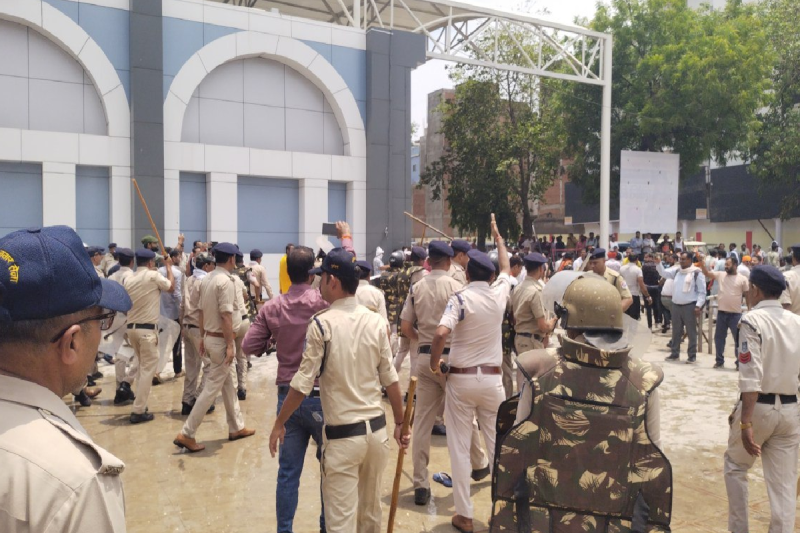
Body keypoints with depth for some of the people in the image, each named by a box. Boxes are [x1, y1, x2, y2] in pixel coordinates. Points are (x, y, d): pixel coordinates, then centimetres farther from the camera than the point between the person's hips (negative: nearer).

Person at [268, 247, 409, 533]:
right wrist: (400, 424, 14)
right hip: (377, 428, 5)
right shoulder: (377, 322, -1)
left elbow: (303, 383, -10)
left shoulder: (322, 324, -12)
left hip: (342, 434, -5)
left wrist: (279, 423, 2)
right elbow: (390, 380, 3)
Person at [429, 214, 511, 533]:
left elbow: (441, 334, -27)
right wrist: (497, 236, 36)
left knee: (459, 448, 5)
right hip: (492, 379, 3)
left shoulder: (460, 298, -12)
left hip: (461, 379, -3)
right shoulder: (499, 294, 0)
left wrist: (434, 363, -10)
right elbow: (506, 268, 23)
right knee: (497, 445, 13)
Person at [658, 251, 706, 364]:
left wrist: (698, 306, -15)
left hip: (689, 306, -6)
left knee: (691, 332, 3)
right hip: (676, 305, 6)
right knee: (676, 331, 14)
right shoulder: (676, 270, 9)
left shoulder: (697, 273, -8)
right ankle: (674, 353, 24)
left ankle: (692, 356, 11)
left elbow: (702, 291, -8)